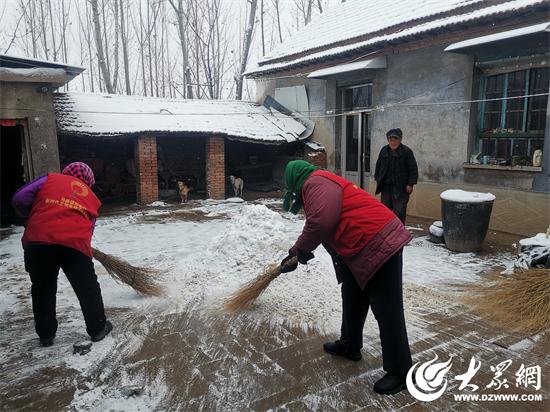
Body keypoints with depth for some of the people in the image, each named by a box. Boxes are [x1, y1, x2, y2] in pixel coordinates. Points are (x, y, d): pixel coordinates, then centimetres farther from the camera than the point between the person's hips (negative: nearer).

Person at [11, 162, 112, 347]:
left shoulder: (49, 178, 19)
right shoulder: (91, 197, 25)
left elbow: (20, 199, 10)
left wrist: (32, 215, 28)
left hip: (38, 240, 0)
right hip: (75, 243, 0)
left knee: (42, 288, 20)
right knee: (87, 288, 17)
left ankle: (46, 334, 29)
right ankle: (98, 328, 27)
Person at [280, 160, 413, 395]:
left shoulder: (316, 183, -12)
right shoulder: (321, 185, 22)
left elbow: (321, 221, -30)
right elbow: (317, 227, 32)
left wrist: (302, 249, -13)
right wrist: (294, 255, 36)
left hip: (379, 247, -11)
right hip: (362, 250, 11)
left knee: (387, 311, -2)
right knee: (352, 299, 23)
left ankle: (400, 372, 11)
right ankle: (349, 345, 42)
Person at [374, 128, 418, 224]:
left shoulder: (406, 151, -6)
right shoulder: (384, 150, 9)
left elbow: (413, 169, -8)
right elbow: (378, 166, 17)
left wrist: (410, 184, -13)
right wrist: (378, 179, 11)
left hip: (401, 187, -5)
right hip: (386, 186, 5)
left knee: (399, 211, -6)